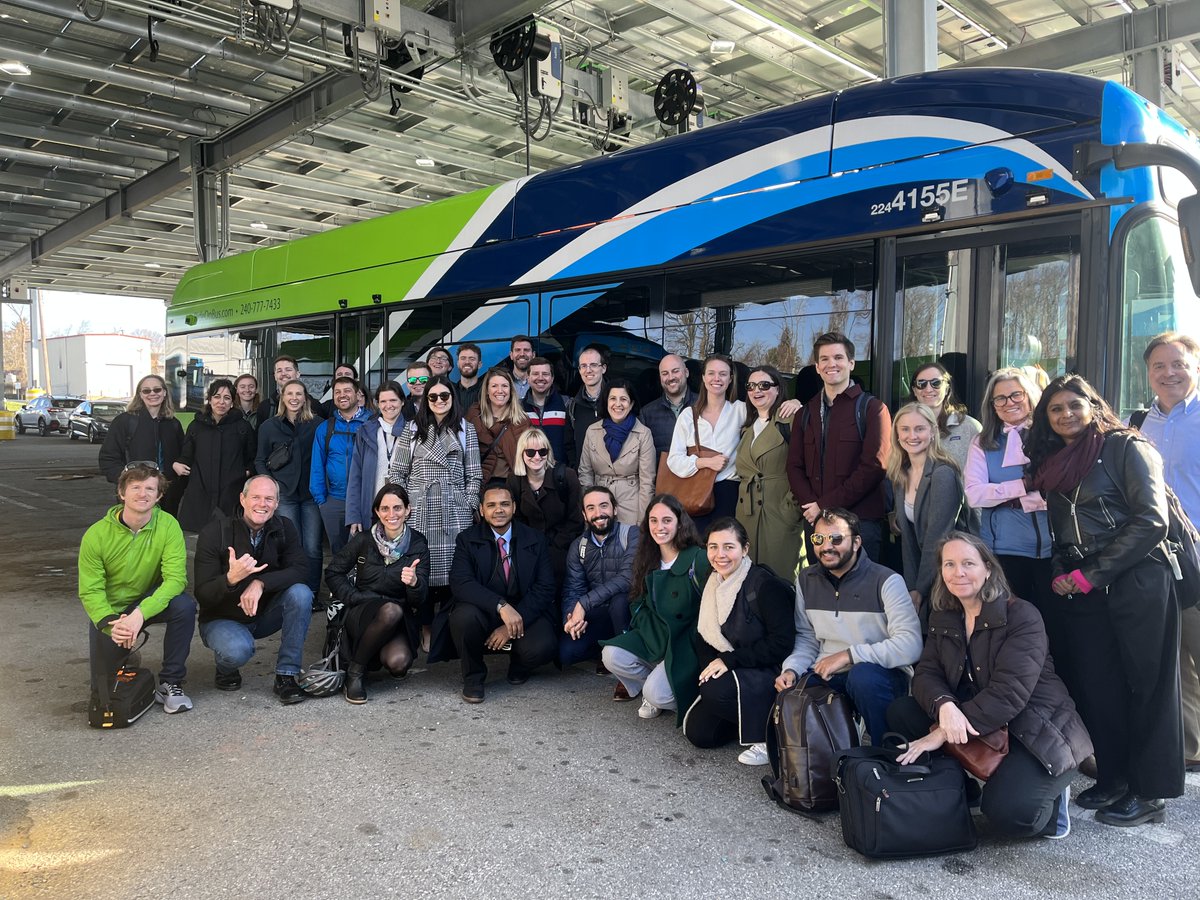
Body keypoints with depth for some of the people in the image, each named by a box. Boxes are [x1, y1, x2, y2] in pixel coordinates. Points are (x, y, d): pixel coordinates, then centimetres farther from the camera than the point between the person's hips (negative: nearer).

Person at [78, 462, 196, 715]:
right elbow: (90, 591, -15)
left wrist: (140, 613, -39)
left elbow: (175, 578, -25)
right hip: (109, 610, 0)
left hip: (149, 600, 0)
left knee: (184, 605, -34)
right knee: (106, 694, -4)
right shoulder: (96, 535, -17)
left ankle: (170, 684, -15)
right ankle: (126, 660, 33)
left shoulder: (168, 526, -18)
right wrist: (110, 624, -34)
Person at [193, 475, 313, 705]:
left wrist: (260, 583, -35)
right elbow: (202, 594, -19)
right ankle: (226, 669, 5)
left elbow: (298, 570, -19)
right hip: (222, 619, -3)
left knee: (301, 593, -26)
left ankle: (286, 676, -17)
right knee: (238, 650, -36)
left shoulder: (284, 528, -7)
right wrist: (231, 578, -41)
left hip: (264, 614, 4)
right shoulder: (215, 532, -16)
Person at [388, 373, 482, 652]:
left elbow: (474, 475, 9)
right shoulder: (412, 428, 10)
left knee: (453, 567, -2)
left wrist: (468, 507, 0)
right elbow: (396, 473, 8)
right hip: (418, 512, 0)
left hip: (454, 512, 0)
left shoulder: (466, 430, 11)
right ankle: (426, 631, 10)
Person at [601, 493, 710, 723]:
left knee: (656, 693, -26)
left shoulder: (697, 559, -13)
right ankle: (657, 679, 5)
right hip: (654, 637, 6)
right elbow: (637, 603, 10)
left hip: (686, 644, -6)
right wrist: (651, 633, -6)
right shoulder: (646, 560, 6)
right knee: (612, 656, -20)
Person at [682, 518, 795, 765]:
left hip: (770, 674, -7)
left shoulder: (766, 585, -18)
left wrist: (729, 660, -21)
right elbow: (705, 638, 11)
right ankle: (752, 718, 17)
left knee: (716, 690, -32)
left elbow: (781, 643, -22)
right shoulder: (713, 585, 4)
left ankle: (769, 734, -10)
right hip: (729, 673, 7)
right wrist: (710, 667, -7)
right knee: (697, 733, -3)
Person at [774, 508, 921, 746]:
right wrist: (792, 669, -7)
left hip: (882, 674, -4)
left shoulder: (886, 581, -9)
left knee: (863, 676, -37)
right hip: (827, 674, 4)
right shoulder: (806, 580, 9)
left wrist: (849, 655, -20)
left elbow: (910, 645, -18)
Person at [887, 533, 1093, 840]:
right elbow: (926, 674, -4)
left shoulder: (1022, 616, -16)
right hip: (981, 730, 6)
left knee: (1008, 812, -30)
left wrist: (944, 733, -30)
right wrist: (945, 707, -30)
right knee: (899, 711, -12)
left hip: (1037, 732, -6)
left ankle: (1049, 796, 6)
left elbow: (1009, 691, -26)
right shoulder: (941, 619, 5)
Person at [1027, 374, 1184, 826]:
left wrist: (1093, 574, -14)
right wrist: (1063, 573, 5)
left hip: (1136, 584, -6)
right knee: (1096, 685, 8)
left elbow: (1151, 521, -13)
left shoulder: (1125, 447, -5)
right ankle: (1113, 777, 22)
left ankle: (1149, 792, 12)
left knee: (1145, 684, 2)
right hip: (1079, 590, 6)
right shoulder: (1051, 462, 14)